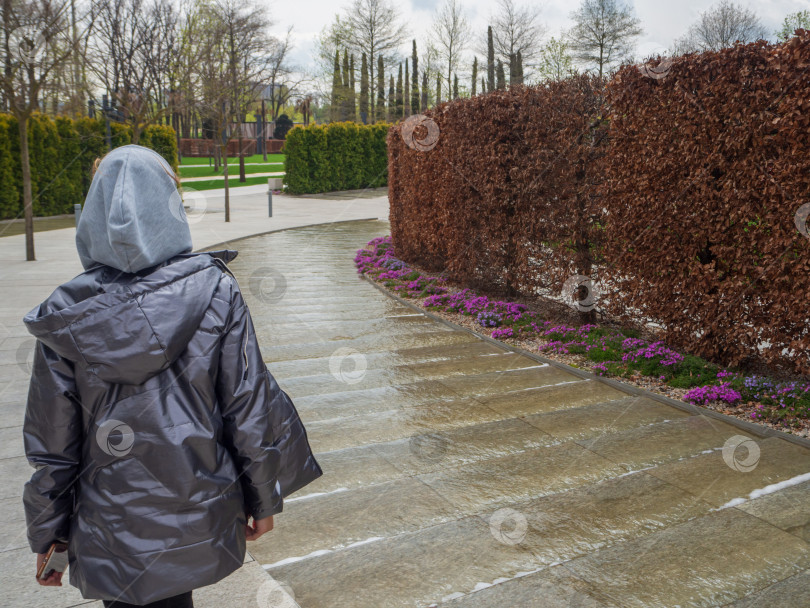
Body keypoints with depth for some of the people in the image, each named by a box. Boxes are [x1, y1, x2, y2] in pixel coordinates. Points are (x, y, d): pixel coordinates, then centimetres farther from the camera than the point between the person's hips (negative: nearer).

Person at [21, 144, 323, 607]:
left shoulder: (65, 316, -11)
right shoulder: (214, 291, -14)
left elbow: (52, 444, -3)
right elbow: (250, 409, -10)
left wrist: (47, 536, 10)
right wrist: (264, 499, 4)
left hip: (109, 534, 0)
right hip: (199, 522, 0)